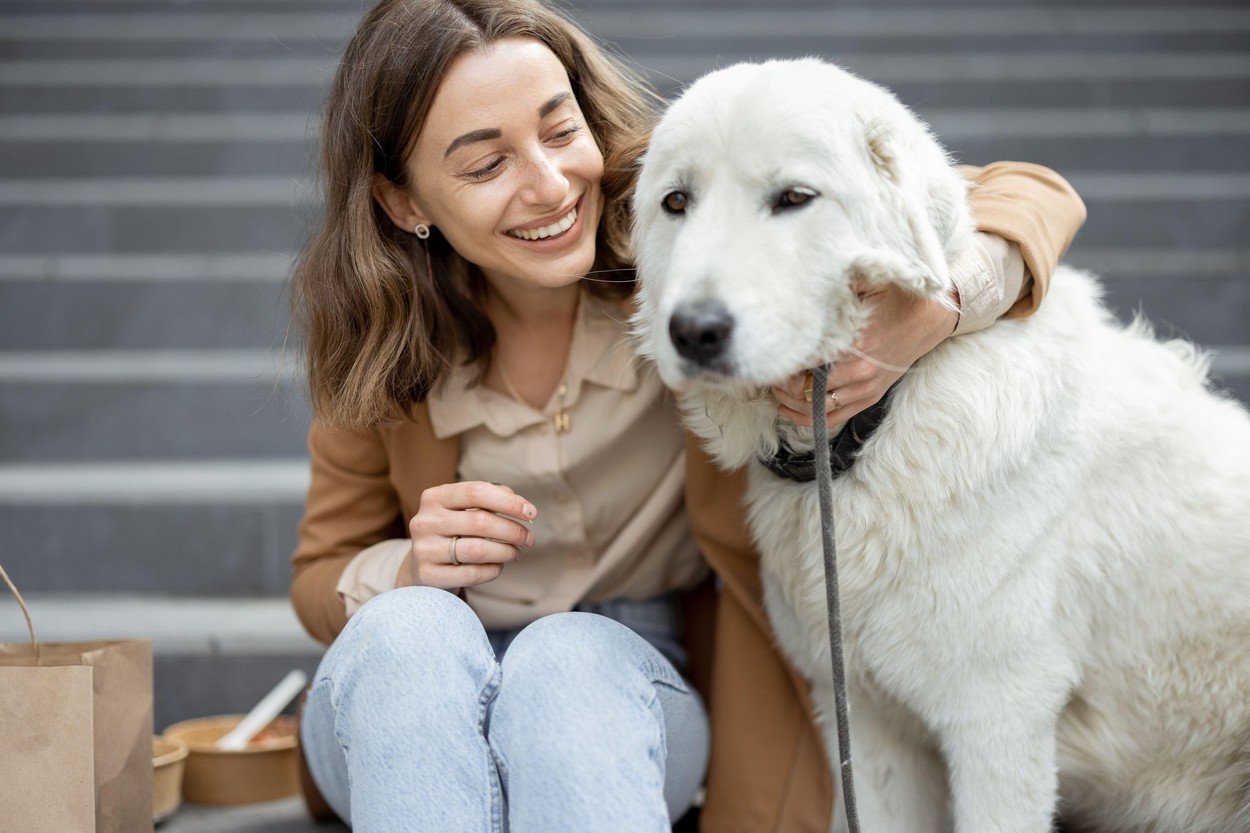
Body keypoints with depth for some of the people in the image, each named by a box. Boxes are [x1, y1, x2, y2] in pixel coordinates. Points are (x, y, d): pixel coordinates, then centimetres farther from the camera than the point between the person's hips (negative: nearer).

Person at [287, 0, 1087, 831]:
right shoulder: (378, 347, -8)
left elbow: (1034, 197, -14)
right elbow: (323, 576, 5)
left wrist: (931, 310, -36)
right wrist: (407, 571, -19)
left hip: (632, 690, -1)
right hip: (409, 701, 2)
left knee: (571, 660, -35)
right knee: (407, 632, -33)